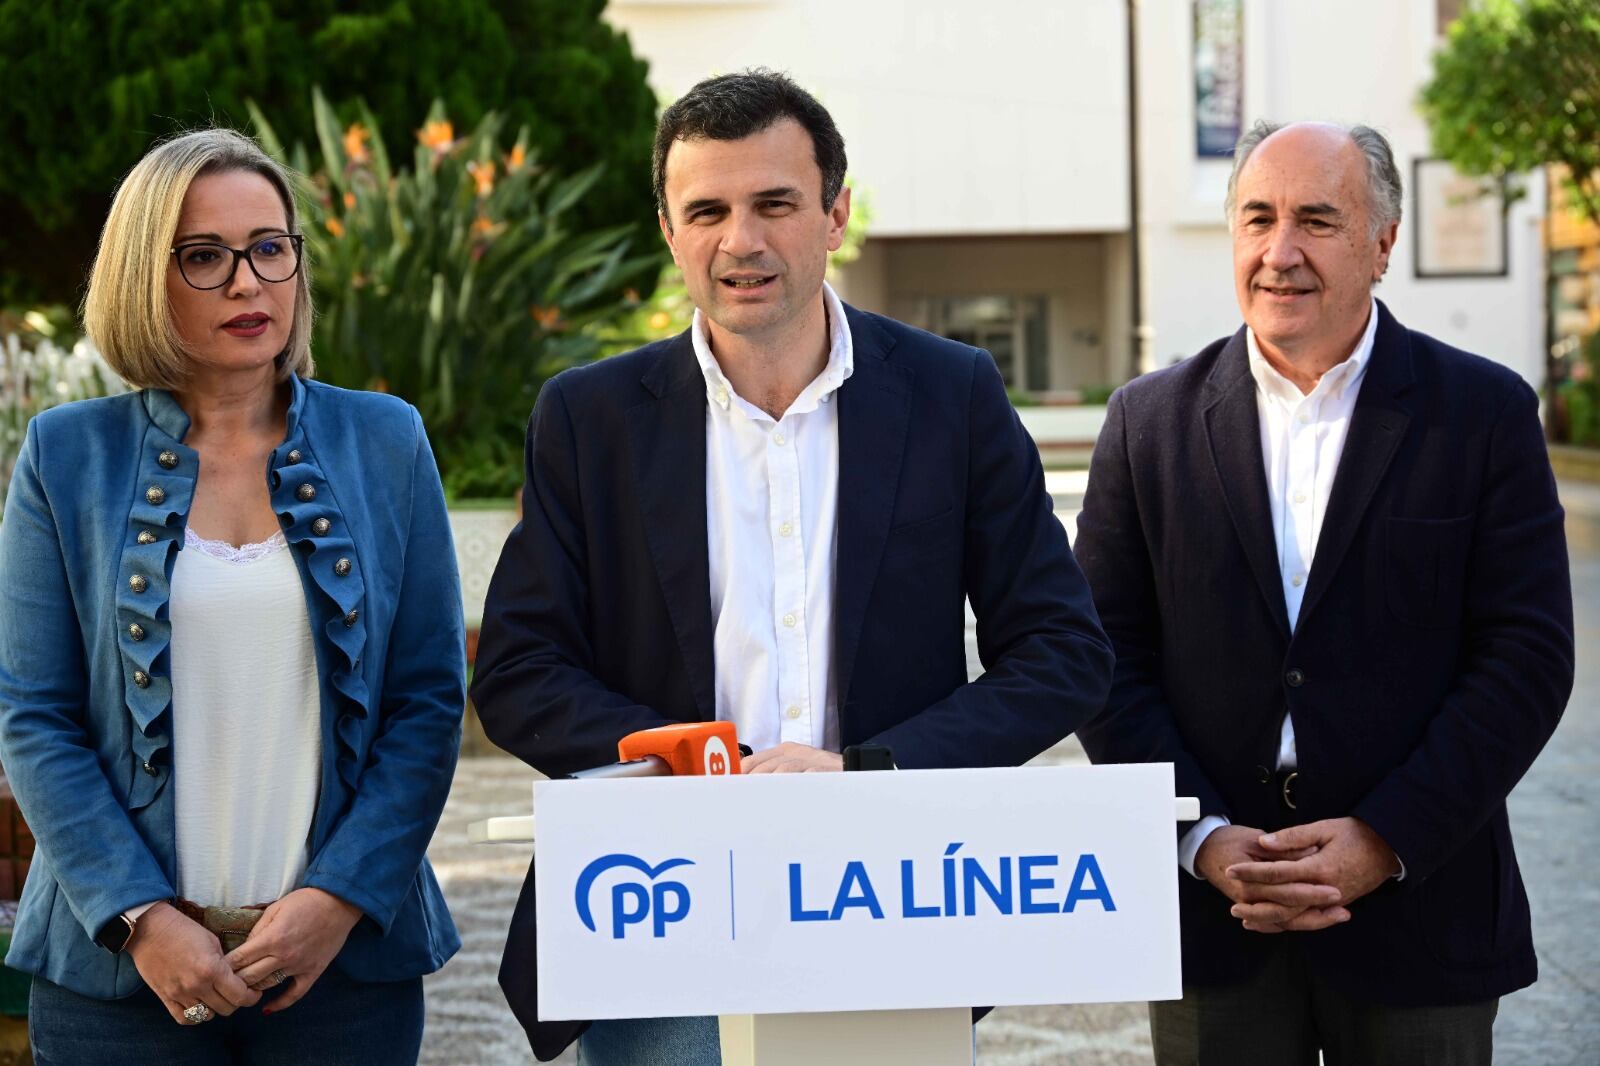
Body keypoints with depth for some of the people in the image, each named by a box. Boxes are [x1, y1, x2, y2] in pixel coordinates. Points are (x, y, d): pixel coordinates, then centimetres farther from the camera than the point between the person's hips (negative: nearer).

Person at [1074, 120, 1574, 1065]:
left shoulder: (1486, 412, -1)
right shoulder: (1151, 421, 5)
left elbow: (1529, 656, -5)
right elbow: (1109, 659, 2)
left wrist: (1386, 840, -13)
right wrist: (1205, 838, -10)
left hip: (1417, 910, -1)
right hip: (1212, 915, 1)